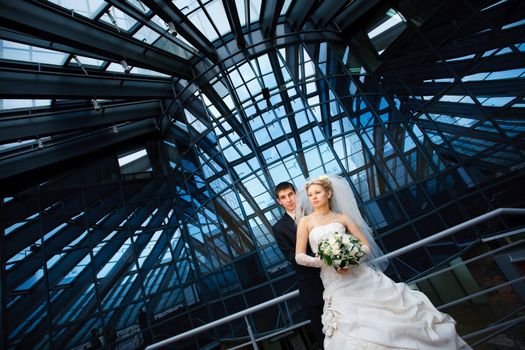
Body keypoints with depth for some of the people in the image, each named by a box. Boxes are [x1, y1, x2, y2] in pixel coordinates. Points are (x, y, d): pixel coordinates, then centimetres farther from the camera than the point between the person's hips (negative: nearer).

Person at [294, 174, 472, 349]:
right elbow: (299, 257, -3)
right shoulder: (306, 221, 1)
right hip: (336, 284, -2)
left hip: (360, 274, 2)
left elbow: (366, 246, 4)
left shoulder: (342, 217, 6)